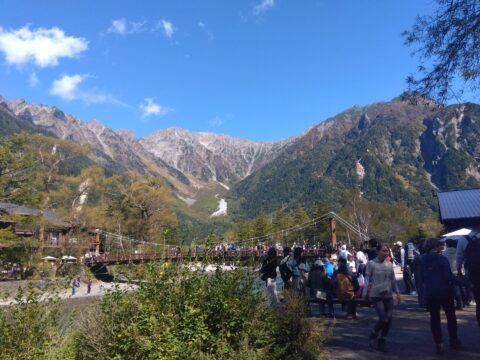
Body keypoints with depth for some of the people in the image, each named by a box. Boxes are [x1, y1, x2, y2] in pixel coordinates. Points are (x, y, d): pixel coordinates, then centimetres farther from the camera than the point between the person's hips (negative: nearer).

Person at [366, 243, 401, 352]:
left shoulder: (389, 264, 7)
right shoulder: (371, 263, -7)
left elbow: (393, 279, 14)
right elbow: (368, 278, -2)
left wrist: (397, 292, 9)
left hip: (388, 295, 5)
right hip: (376, 295, -5)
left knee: (389, 319, 3)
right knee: (383, 318, -12)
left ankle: (381, 339, 24)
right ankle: (373, 336, 15)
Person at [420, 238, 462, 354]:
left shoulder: (422, 260, 4)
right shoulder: (442, 258, -13)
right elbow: (448, 276, -18)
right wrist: (461, 283, -7)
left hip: (430, 293, 3)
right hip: (444, 291, -3)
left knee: (434, 318, 8)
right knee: (451, 316, 16)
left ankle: (439, 344, 7)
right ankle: (454, 341, 26)